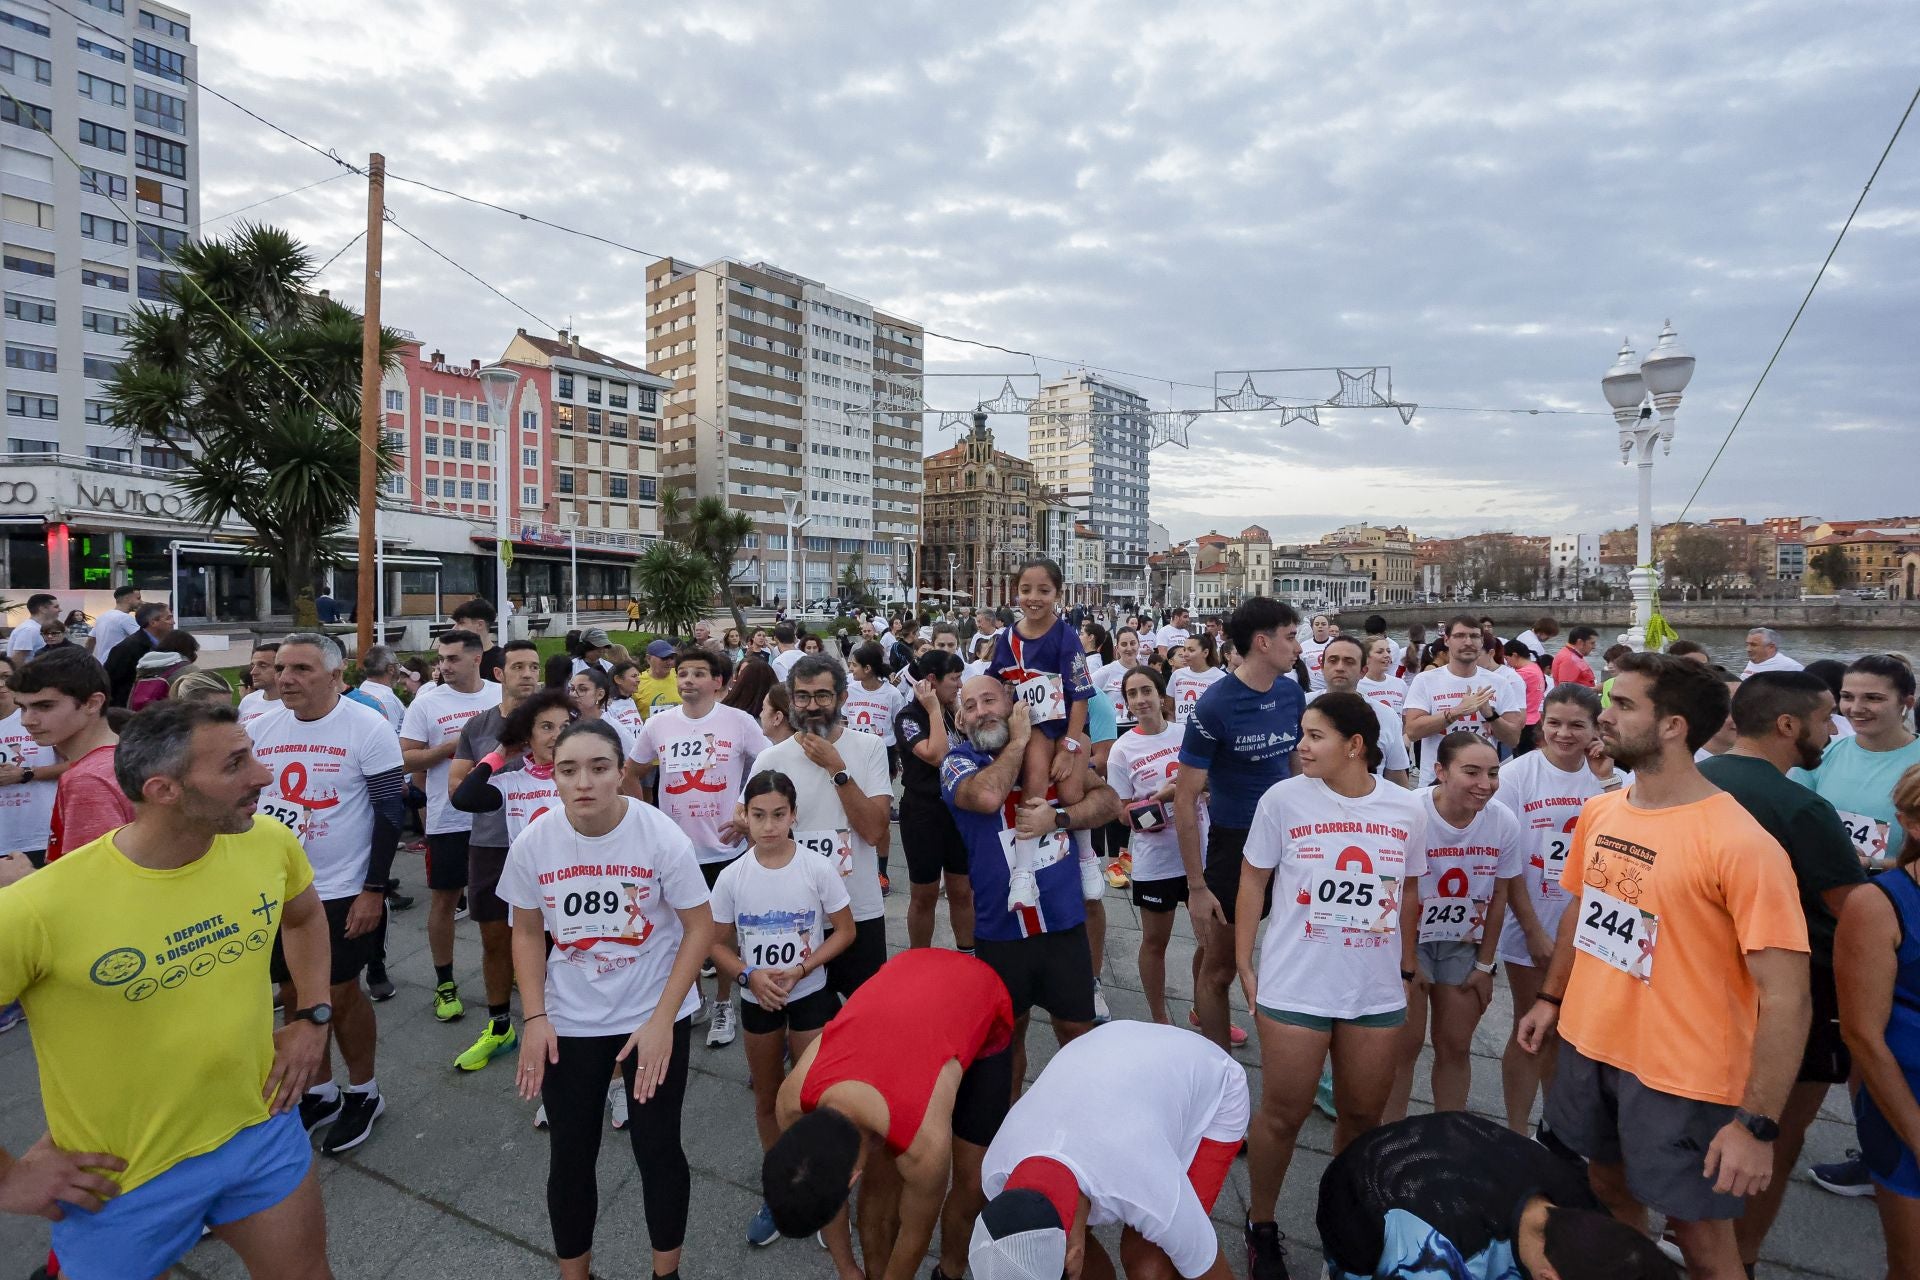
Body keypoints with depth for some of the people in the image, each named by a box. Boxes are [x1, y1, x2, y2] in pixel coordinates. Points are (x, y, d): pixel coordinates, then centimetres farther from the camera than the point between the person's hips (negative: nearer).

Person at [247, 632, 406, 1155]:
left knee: (340, 994, 6)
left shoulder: (368, 729, -14)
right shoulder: (257, 730, 0)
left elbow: (390, 812, -13)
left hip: (342, 891, -5)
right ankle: (320, 1094, 34)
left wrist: (374, 890, -15)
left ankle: (363, 1094, 27)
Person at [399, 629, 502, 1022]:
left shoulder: (503, 696, 0)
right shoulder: (427, 702, -4)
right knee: (443, 899, 8)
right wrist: (452, 746, -16)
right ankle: (444, 983, 23)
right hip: (448, 820, -1)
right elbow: (405, 758, -5)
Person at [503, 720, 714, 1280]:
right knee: (570, 1156, 13)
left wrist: (661, 1020, -17)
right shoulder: (532, 843, -13)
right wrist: (534, 1017, -6)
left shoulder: (662, 837, -21)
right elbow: (528, 933, 2)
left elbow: (700, 928, -13)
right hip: (568, 1022, 2)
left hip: (655, 1015, -2)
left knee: (657, 1148, 7)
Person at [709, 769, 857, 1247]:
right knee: (768, 1099, 17)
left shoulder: (817, 869, -16)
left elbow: (845, 930, -8)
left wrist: (801, 968, -19)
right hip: (757, 1000, 2)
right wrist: (750, 974, -20)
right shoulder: (732, 877, -12)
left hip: (810, 995, -2)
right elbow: (718, 944, -2)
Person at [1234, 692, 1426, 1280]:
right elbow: (1252, 882, -3)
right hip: (1294, 988, -2)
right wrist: (1244, 964, -5)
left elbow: (1408, 894, 11)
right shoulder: (1283, 798, -9)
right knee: (1283, 1115, 6)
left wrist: (1407, 970, 15)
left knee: (1362, 1116, 15)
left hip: (1378, 992, 3)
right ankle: (1261, 1227, 28)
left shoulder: (1406, 809, -1)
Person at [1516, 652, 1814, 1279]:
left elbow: (1785, 997, -21)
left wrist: (1757, 1124, -21)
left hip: (1682, 1079, -6)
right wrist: (1550, 997, 16)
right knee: (1609, 1188, 23)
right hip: (1587, 1046, 6)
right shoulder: (1599, 812, -1)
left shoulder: (1742, 844, -22)